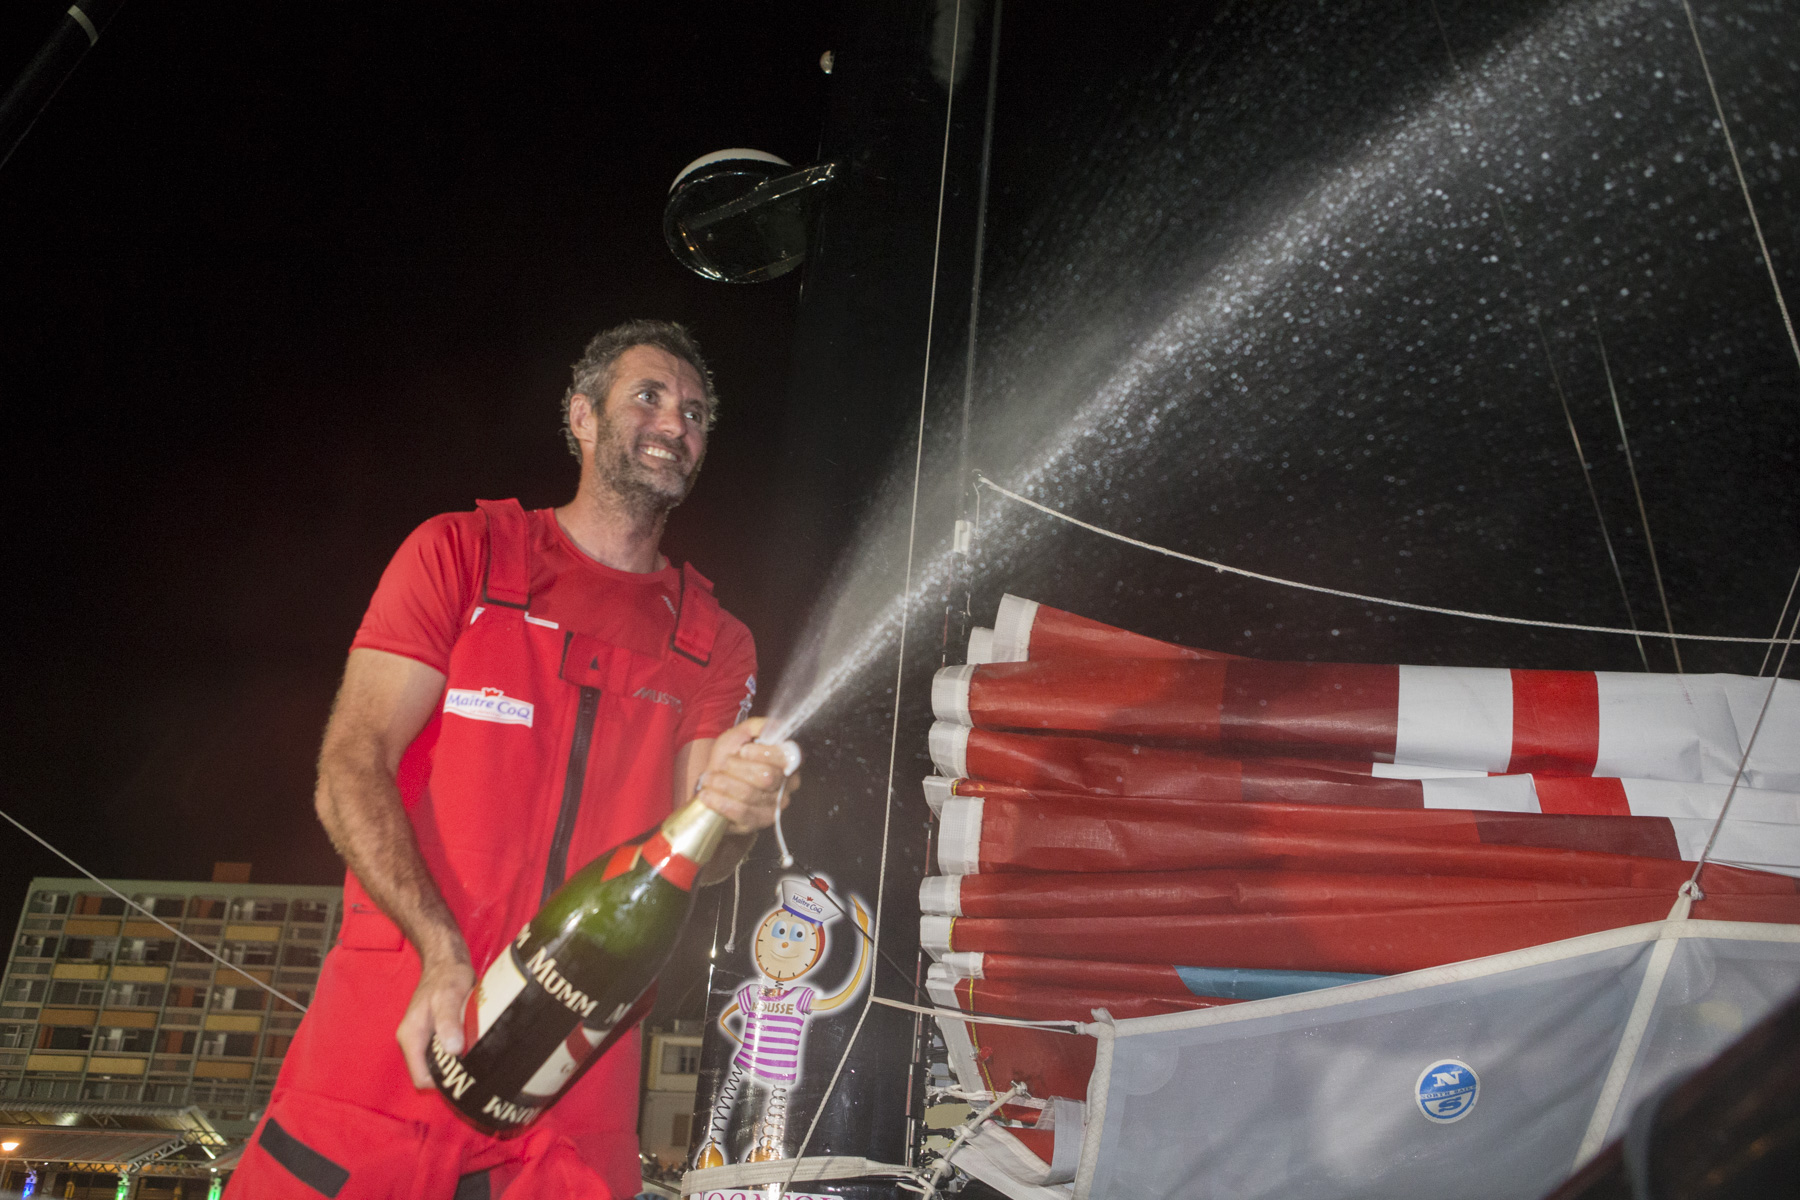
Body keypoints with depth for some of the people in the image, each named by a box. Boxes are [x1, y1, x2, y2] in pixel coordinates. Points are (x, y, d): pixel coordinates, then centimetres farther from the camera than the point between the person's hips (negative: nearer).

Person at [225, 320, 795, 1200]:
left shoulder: (714, 643, 10)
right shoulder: (463, 551, 3)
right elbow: (351, 768, -5)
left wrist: (729, 814, -21)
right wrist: (442, 952, -19)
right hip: (391, 1037, -1)